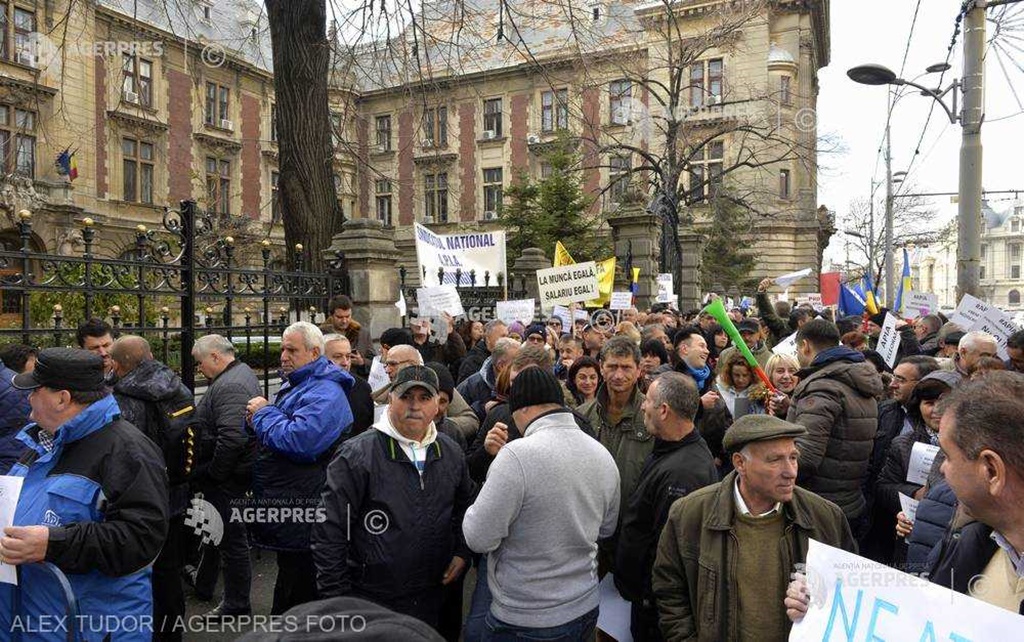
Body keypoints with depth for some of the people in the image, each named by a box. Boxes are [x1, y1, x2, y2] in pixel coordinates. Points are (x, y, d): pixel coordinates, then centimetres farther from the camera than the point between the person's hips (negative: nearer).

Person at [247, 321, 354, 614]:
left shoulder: (324, 393, -20)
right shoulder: (295, 384, 14)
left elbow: (298, 441, -33)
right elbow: (280, 429, 25)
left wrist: (264, 412, -17)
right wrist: (259, 419, 1)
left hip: (302, 512, -10)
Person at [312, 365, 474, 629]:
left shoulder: (451, 453, 2)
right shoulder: (357, 454, -15)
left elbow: (465, 506, 19)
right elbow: (328, 531, -15)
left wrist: (462, 553, 6)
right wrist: (336, 597, -13)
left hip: (430, 598, 5)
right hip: (369, 601, -4)